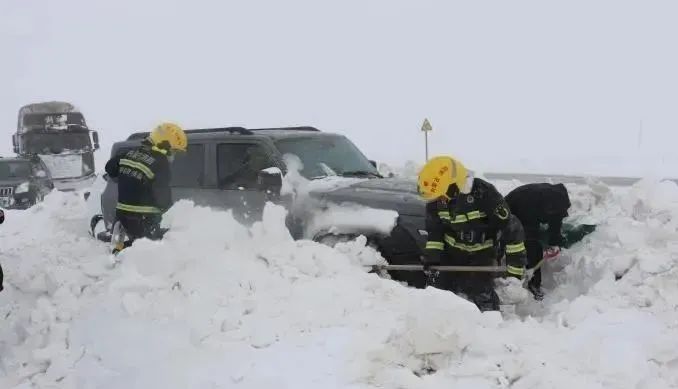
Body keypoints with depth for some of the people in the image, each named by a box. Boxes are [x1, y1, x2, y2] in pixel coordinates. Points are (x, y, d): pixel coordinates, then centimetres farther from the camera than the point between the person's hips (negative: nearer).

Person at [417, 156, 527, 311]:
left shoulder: (485, 194, -34)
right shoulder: (436, 200, -18)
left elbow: (510, 226, -27)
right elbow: (434, 227, 1)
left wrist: (516, 263, -24)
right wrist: (432, 253, -10)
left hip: (482, 252, -4)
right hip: (453, 251, 4)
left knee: (481, 293, -12)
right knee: (442, 287, 6)